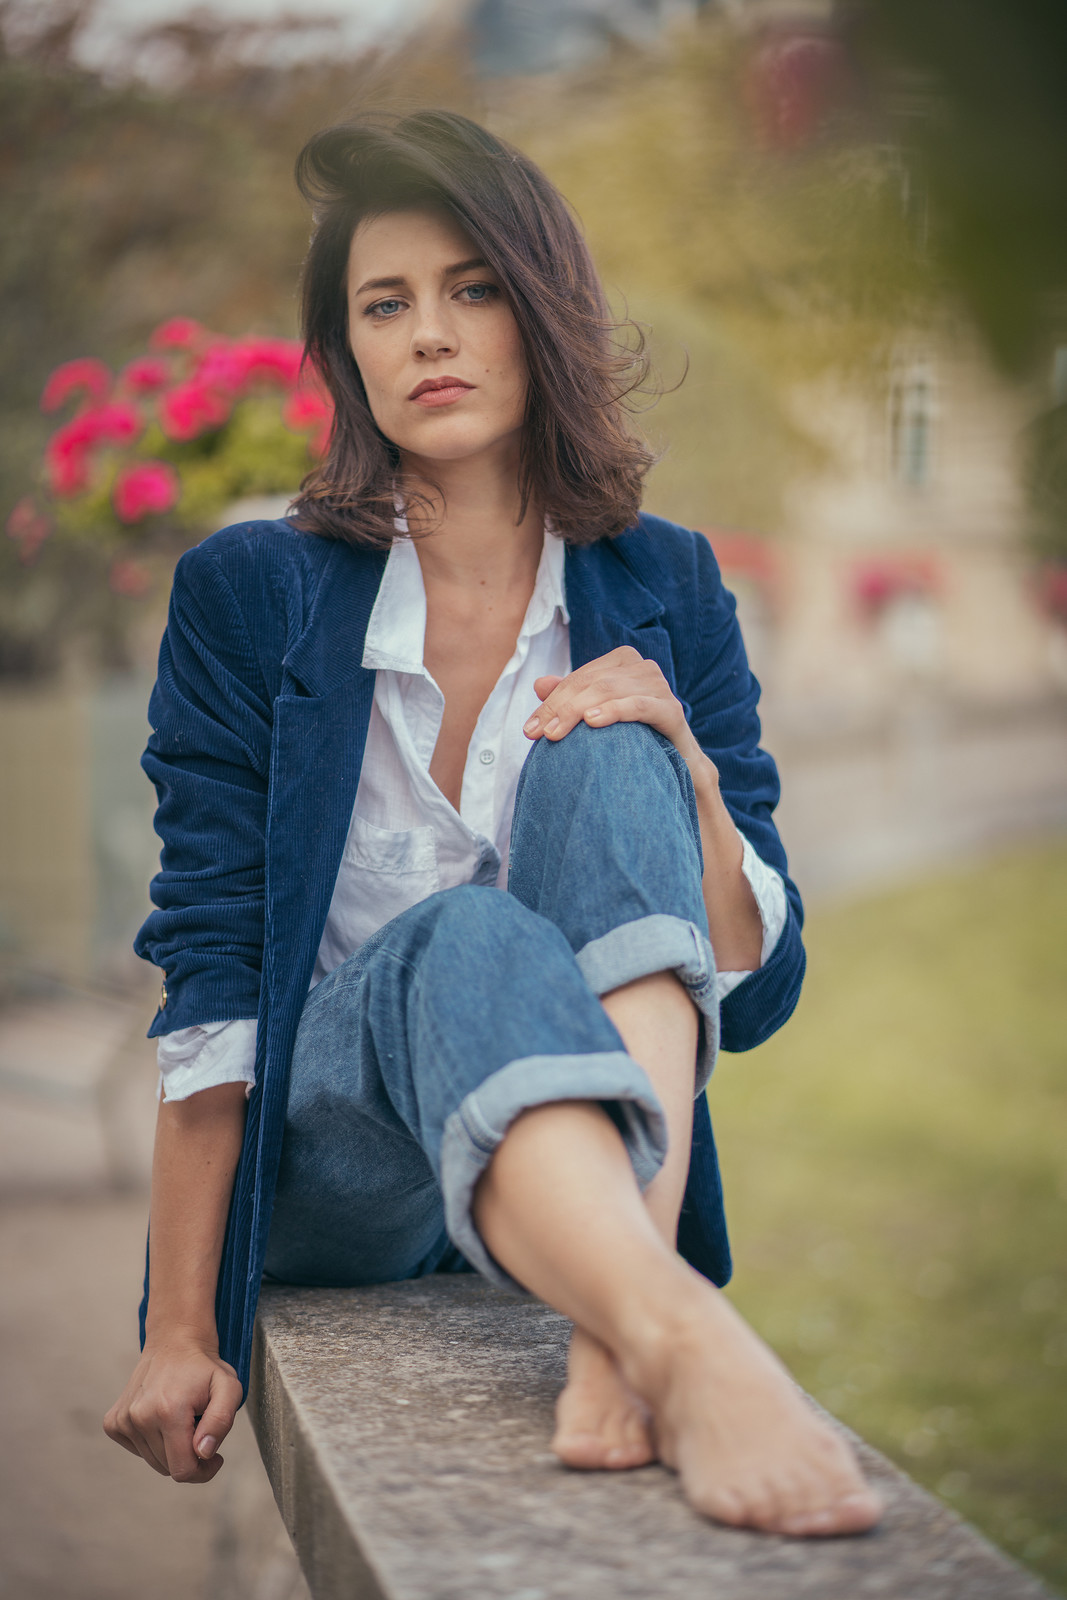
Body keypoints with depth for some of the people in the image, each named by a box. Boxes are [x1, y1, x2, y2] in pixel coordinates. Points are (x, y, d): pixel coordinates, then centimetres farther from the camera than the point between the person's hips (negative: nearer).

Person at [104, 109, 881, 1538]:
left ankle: (614, 1342, -43)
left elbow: (760, 991, 2)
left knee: (604, 769, -24)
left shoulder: (663, 590, 4)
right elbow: (211, 980, -5)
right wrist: (181, 1334, -9)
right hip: (320, 1170, -2)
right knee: (462, 938, -34)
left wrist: (682, 762, -16)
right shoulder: (248, 594, -1)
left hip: (593, 1143, 2)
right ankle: (687, 1342, -60)